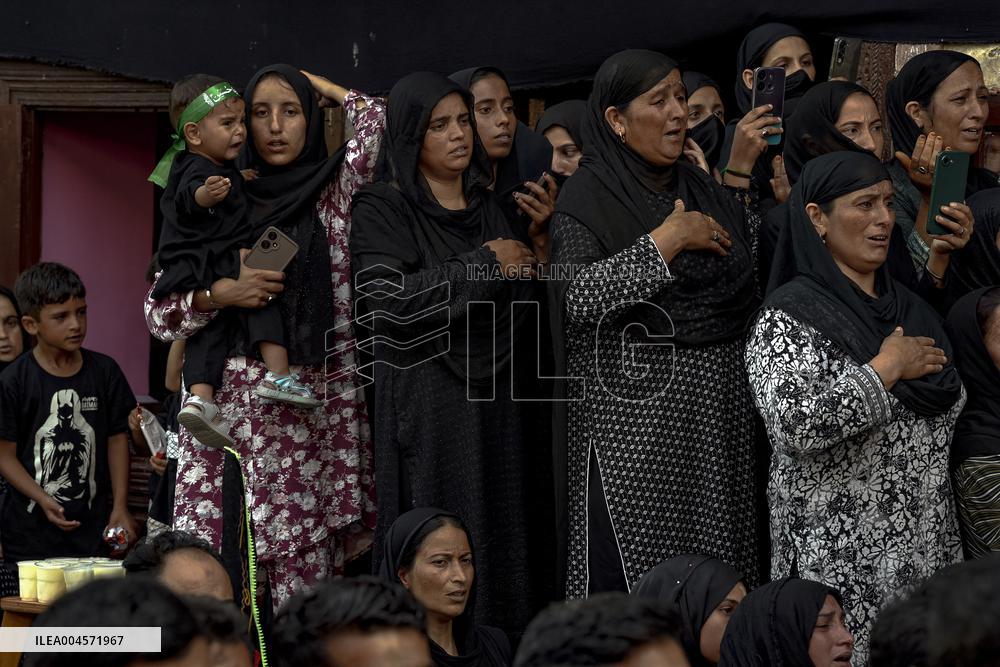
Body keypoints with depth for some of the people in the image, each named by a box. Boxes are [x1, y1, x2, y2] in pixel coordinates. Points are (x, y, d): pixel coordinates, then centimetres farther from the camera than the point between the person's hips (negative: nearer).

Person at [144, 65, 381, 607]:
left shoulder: (334, 192, 10)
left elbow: (379, 121, -3)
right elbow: (158, 313, 11)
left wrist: (317, 85, 13)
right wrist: (220, 293, -8)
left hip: (315, 416, 0)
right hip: (229, 408, 1)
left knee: (305, 584, -9)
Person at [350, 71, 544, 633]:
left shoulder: (489, 206, 15)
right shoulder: (383, 209, -2)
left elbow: (522, 303, 18)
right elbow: (386, 297, -17)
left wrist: (539, 248, -1)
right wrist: (484, 266, -13)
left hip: (494, 394, 5)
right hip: (427, 400, -5)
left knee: (498, 534, 2)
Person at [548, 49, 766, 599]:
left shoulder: (700, 187, 14)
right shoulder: (588, 197, -5)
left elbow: (751, 273, 14)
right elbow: (581, 296, -20)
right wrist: (669, 238, -17)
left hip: (718, 406, 6)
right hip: (633, 412, -6)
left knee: (713, 572, 4)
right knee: (628, 572, -6)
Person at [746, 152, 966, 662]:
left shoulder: (909, 308, 13)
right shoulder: (788, 317, -9)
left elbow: (949, 406, 25)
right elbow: (792, 426, -25)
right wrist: (887, 368, -16)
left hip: (925, 543, 6)